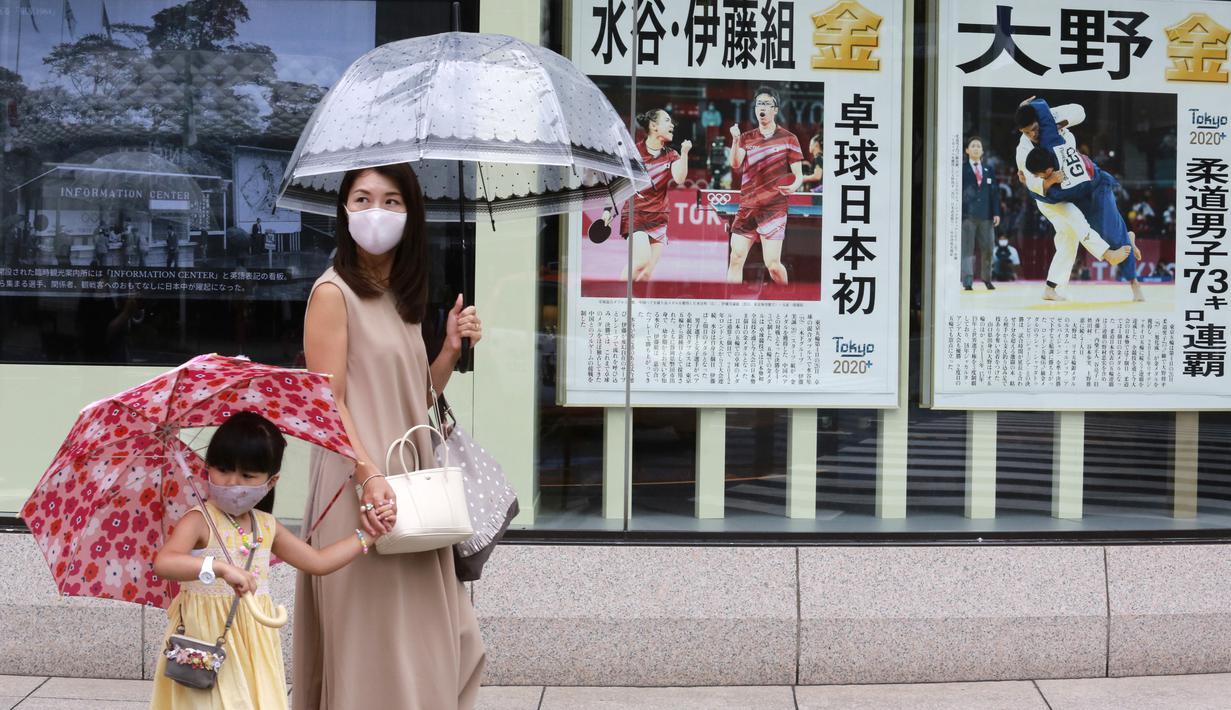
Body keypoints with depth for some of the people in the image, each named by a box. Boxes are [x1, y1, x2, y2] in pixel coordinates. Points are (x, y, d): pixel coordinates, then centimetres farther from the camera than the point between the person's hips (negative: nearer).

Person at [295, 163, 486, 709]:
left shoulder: (403, 296, 14)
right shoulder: (333, 291, -9)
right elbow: (327, 401, -15)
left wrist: (451, 347, 1)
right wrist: (369, 476, -25)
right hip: (361, 489, -8)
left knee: (425, 639, 13)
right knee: (372, 641, -1)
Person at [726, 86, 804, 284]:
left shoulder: (788, 138, 2)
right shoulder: (747, 139, 11)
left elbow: (798, 175, 2)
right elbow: (735, 164, -5)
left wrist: (793, 186, -22)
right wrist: (735, 140, -23)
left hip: (774, 208, -4)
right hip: (746, 208, 4)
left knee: (772, 264, -9)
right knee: (736, 258, -1)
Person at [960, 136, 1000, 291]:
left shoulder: (988, 170, 15)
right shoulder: (962, 169, 3)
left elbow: (995, 193, 13)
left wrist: (996, 213, 3)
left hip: (986, 215, 4)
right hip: (967, 215, -4)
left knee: (987, 249, 5)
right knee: (967, 249, -7)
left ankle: (987, 278, 18)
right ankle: (967, 281, -12)